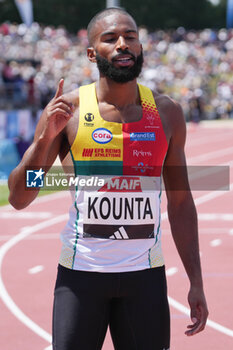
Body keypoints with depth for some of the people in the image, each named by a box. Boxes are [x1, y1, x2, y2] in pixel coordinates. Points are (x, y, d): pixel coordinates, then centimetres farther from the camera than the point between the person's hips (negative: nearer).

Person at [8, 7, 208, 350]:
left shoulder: (167, 113, 4)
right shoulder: (67, 109, -4)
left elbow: (180, 203, 10)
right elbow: (18, 198, -4)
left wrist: (196, 282, 7)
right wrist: (45, 138, -19)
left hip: (146, 274, 2)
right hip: (80, 271, -2)